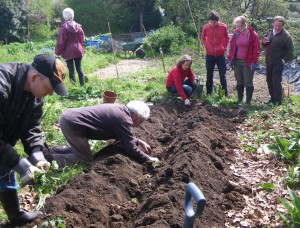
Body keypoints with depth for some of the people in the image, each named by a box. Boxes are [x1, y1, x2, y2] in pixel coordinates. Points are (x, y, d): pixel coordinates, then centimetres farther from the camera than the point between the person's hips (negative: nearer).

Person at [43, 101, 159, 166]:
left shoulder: (120, 109, 13)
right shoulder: (124, 120, -15)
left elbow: (122, 135, 28)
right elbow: (131, 149, -11)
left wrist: (140, 142, 22)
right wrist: (148, 159, 1)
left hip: (69, 115, 10)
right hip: (72, 123, -10)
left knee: (78, 149, 28)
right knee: (86, 159, 2)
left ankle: (48, 151, 22)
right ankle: (50, 158, -1)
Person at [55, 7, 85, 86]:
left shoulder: (63, 27, -9)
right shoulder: (78, 26, 5)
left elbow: (60, 42, -9)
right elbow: (82, 40, 9)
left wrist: (58, 52, 0)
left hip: (68, 52, -4)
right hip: (78, 51, 4)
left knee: (71, 70, 1)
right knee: (79, 68, 11)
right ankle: (82, 85, 12)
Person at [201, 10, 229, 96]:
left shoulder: (223, 26, -8)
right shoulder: (205, 27, -6)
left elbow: (227, 38, 8)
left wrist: (224, 47, 1)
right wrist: (207, 47, 4)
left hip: (221, 55, -1)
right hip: (209, 55, 1)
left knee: (222, 76, 5)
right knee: (209, 76, 9)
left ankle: (225, 95, 12)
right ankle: (208, 94, 19)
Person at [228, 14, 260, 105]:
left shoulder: (252, 34, -10)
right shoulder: (236, 33, 3)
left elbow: (256, 49, -8)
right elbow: (232, 46, 10)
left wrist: (254, 62, -12)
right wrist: (230, 59, 6)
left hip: (248, 62, -4)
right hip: (237, 61, 4)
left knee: (248, 82, 3)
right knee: (239, 81, 12)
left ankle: (248, 101, 12)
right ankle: (239, 99, 23)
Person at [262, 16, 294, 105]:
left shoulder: (286, 35, -12)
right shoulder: (269, 32, 7)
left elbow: (290, 50, -9)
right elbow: (264, 45, 19)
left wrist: (284, 60, -16)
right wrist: (264, 42, -3)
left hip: (278, 63, -7)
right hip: (268, 62, 7)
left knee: (276, 81, -10)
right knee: (269, 80, 13)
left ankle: (278, 101, -2)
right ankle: (273, 98, 27)